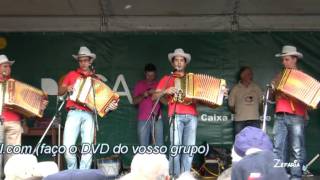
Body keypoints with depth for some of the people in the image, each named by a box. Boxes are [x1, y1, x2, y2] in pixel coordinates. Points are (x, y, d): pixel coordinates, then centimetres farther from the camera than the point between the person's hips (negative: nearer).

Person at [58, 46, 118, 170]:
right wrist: (67, 89, -2)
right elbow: (60, 92, 19)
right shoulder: (72, 74, 17)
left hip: (88, 115, 1)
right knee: (68, 146, -12)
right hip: (74, 113, 0)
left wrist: (109, 105, -7)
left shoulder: (96, 79, 17)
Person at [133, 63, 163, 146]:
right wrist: (145, 94, -10)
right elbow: (134, 101, 5)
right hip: (143, 119, 0)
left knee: (159, 145, -7)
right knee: (143, 146, -1)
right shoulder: (139, 84, 10)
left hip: (157, 118, 0)